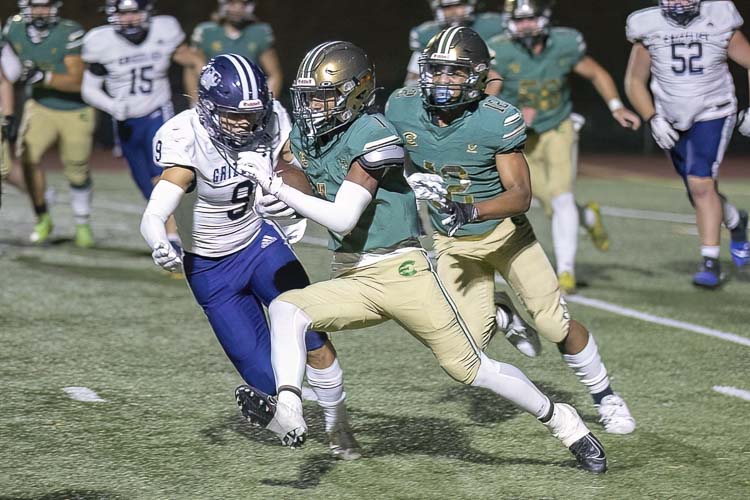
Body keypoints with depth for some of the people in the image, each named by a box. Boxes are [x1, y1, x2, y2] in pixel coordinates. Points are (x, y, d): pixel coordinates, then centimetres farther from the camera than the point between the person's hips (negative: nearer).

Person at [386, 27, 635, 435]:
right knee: (468, 345, -7)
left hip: (505, 231, -2)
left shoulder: (498, 121, -26)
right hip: (454, 244, 2)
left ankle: (605, 398, 21)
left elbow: (520, 195, -29)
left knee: (557, 326, -4)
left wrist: (467, 209, -43)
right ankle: (501, 317, 30)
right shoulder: (402, 108, -15)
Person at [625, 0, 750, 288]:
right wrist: (653, 119, -9)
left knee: (701, 184, -20)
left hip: (712, 116, -3)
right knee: (701, 193, 11)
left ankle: (710, 263, -13)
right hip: (673, 123, 3)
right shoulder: (650, 29, -6)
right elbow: (634, 81, 3)